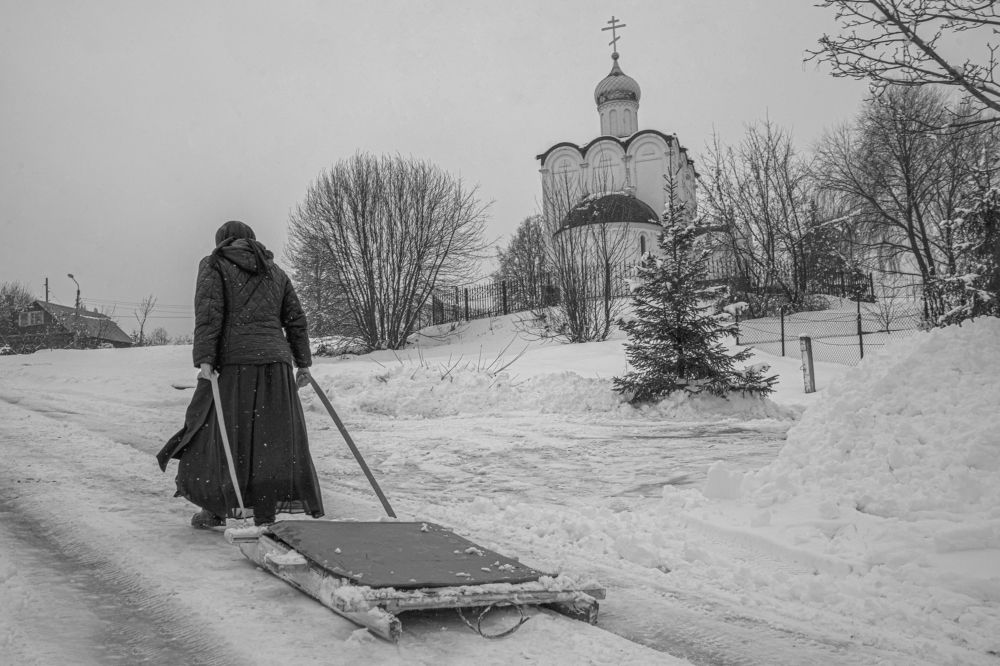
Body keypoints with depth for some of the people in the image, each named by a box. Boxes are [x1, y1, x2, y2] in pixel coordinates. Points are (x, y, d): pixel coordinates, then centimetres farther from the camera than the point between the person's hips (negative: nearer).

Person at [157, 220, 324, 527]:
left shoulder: (214, 265, 5)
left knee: (219, 431, 8)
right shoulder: (274, 272, 20)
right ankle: (265, 515, 6)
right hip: (276, 362, 4)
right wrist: (302, 362, 18)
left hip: (233, 363, -4)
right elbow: (296, 319, 15)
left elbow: (209, 313, -9)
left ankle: (216, 509, 16)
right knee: (272, 438, 6)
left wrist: (204, 359, -14)